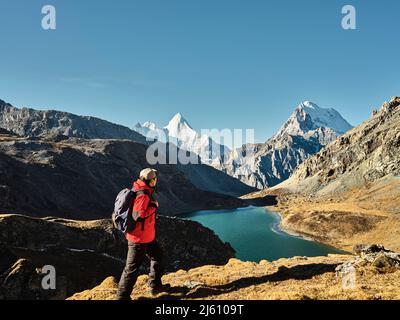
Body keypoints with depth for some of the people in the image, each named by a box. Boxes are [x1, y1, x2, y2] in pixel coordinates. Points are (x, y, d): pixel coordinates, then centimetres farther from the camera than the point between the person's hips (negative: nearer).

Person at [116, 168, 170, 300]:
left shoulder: (145, 192, 7)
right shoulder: (143, 194, -24)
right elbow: (139, 214, -31)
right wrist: (154, 206, -20)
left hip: (148, 236, 10)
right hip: (139, 238, -10)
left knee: (157, 256, 22)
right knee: (132, 267, 2)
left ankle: (155, 286, 35)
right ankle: (122, 296, 16)